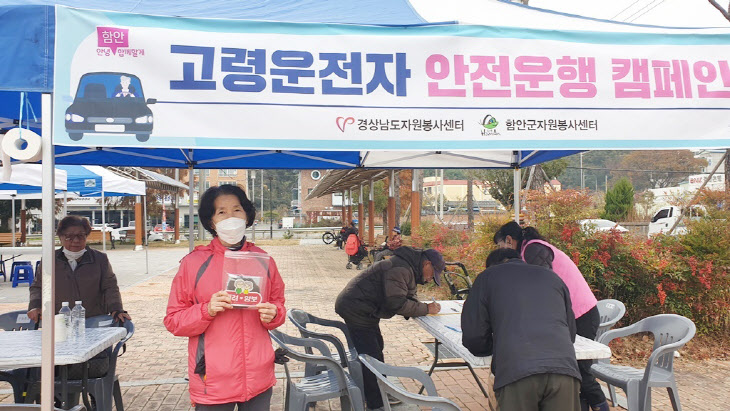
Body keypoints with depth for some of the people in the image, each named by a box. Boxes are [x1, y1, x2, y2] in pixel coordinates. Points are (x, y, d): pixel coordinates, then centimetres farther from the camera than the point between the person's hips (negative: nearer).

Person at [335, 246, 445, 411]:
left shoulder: (408, 269, 11)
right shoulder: (400, 269, -24)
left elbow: (408, 298, 13)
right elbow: (397, 304, -28)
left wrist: (425, 307, -6)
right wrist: (426, 309, -19)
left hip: (360, 309, 11)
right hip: (356, 310, -11)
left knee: (377, 347, 20)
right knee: (370, 355, -8)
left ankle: (382, 395, 35)